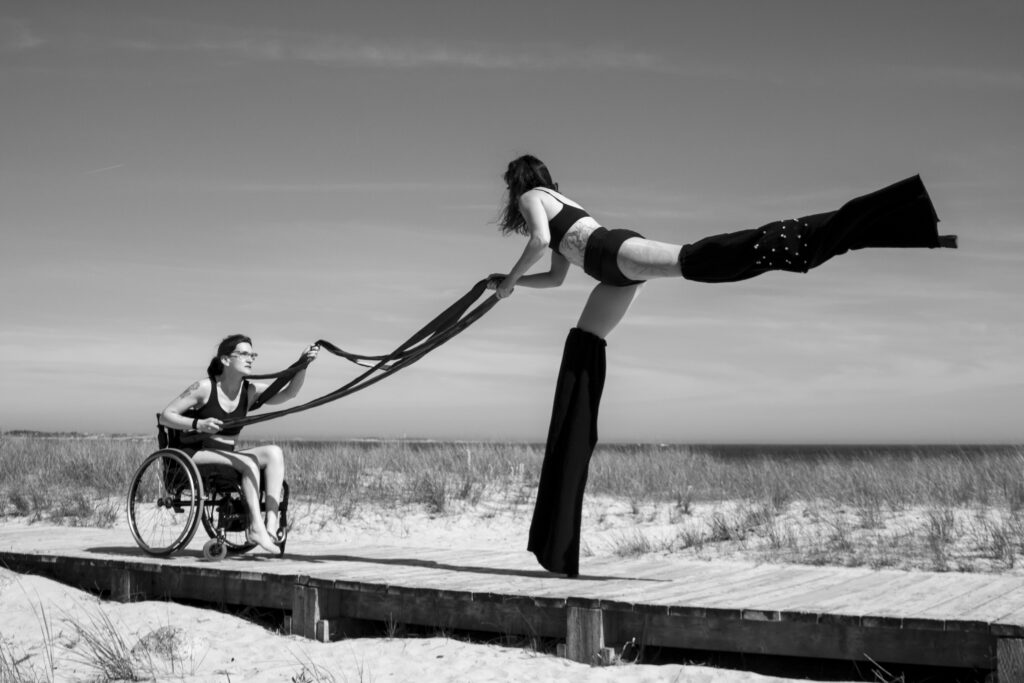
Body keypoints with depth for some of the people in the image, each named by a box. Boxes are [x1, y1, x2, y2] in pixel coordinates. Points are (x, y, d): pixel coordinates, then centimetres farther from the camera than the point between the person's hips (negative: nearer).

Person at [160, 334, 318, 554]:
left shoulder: (250, 391, 3)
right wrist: (198, 424, -25)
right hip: (195, 456, -6)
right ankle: (256, 527, -32)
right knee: (249, 461, -30)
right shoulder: (204, 387, -10)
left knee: (274, 452, -19)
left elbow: (288, 392, -9)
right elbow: (165, 416, -10)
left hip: (227, 457, 6)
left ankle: (272, 524, -29)